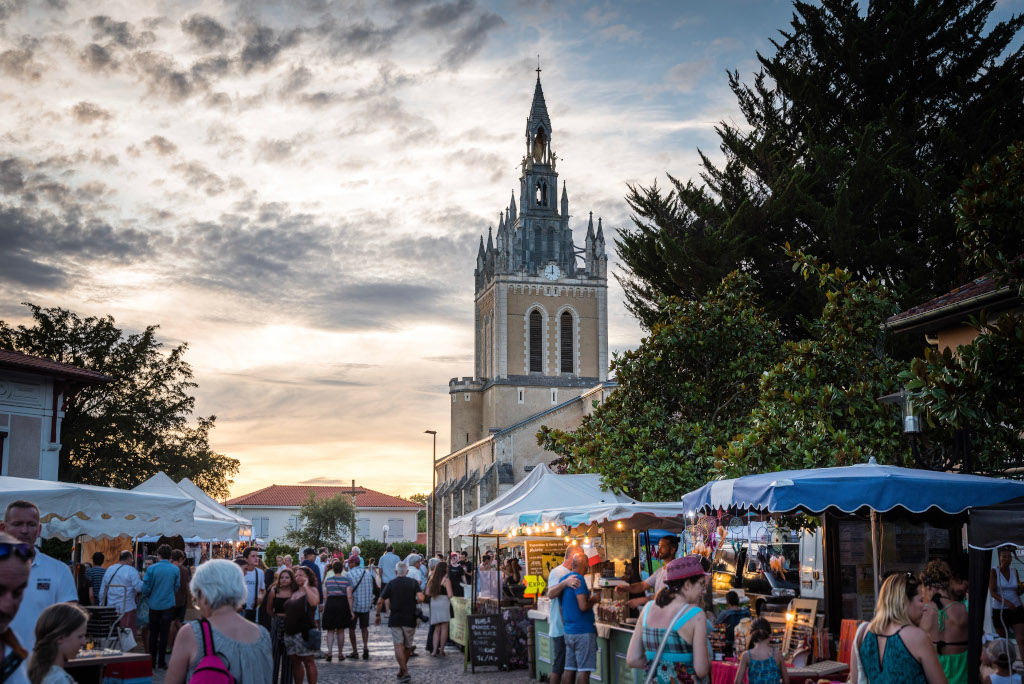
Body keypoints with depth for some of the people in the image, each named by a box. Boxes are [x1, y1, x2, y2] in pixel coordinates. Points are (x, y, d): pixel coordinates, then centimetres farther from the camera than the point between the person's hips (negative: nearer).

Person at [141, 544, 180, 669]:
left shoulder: (152, 568, -9)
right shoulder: (175, 569, -5)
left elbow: (145, 587, -7)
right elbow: (176, 587, 4)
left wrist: (147, 596, 14)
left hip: (154, 605, 0)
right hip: (168, 605, 0)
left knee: (153, 633, 12)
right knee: (164, 633, 5)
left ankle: (152, 661, 15)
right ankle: (161, 662, 6)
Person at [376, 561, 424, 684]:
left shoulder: (391, 583, 2)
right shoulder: (413, 582, 1)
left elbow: (380, 601, -1)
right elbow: (420, 598, -13)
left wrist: (378, 615, 11)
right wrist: (413, 602, 8)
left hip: (395, 619, -1)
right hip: (410, 619, 1)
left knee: (398, 645, -7)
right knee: (408, 646, 16)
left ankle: (405, 672, -21)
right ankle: (402, 670, 28)